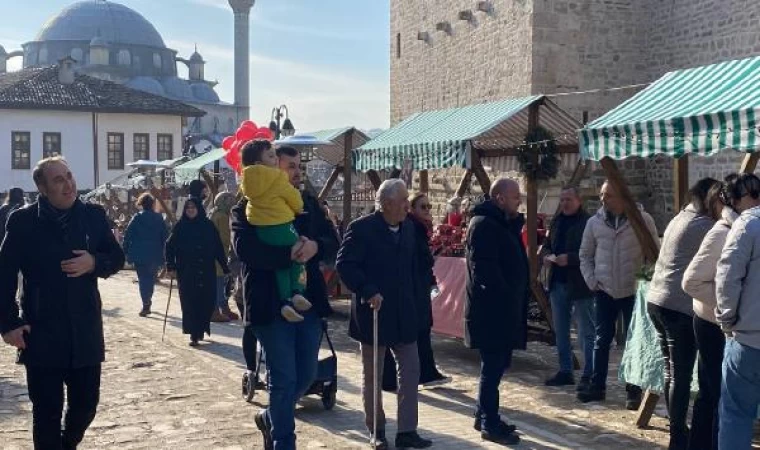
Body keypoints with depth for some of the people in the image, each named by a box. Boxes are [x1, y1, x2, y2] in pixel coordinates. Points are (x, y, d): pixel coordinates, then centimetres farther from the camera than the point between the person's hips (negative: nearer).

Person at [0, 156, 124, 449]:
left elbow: (117, 257, 9)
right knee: (47, 411, 3)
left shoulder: (93, 215, 3)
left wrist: (94, 263, -13)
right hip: (41, 334, -3)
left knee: (86, 403, 12)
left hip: (85, 331, 3)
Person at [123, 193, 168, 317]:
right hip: (155, 255, 2)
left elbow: (127, 236, -8)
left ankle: (146, 305, -8)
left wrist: (126, 252, -1)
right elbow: (165, 237, 2)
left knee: (143, 279, 2)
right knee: (151, 278, 18)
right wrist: (164, 254, 9)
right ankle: (147, 303, 26)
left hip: (139, 254, -2)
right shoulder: (159, 218, 1)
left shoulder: (137, 218, -5)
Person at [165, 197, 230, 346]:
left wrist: (225, 267, 0)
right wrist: (171, 266, -9)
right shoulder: (180, 226, 3)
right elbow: (170, 246, 2)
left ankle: (201, 329, 21)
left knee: (207, 301, 0)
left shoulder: (208, 225, 4)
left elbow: (218, 248, 4)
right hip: (186, 272, -1)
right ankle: (194, 334, 3)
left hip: (206, 271, 1)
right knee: (189, 303, -3)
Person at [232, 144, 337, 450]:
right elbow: (245, 248, -20)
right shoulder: (248, 208, -4)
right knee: (283, 379, -1)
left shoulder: (309, 203, 12)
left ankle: (271, 418, 36)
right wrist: (289, 253, -25)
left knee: (307, 375, 10)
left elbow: (332, 242, 5)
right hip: (271, 306, -5)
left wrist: (314, 246, -17)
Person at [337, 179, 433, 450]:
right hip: (373, 312, -6)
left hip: (404, 313, 6)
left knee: (411, 372, 4)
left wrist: (415, 304, 13)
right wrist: (368, 292, -25)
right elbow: (344, 264, -18)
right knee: (372, 376, 8)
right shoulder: (361, 228, -13)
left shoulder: (409, 228, 8)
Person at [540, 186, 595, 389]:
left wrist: (570, 259, -25)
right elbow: (546, 245, 22)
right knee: (560, 331, 14)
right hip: (558, 283, 8)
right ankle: (565, 372, 25)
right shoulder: (557, 222, 13)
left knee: (586, 332, 0)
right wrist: (546, 255, 1)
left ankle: (588, 375, 6)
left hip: (580, 285, -8)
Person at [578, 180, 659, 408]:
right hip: (604, 291, 3)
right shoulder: (594, 222, 0)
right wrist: (591, 280, 1)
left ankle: (634, 391, 14)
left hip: (633, 291, -2)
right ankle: (597, 386, 19)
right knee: (602, 340, 9)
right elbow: (585, 255, 11)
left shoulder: (643, 220, -8)